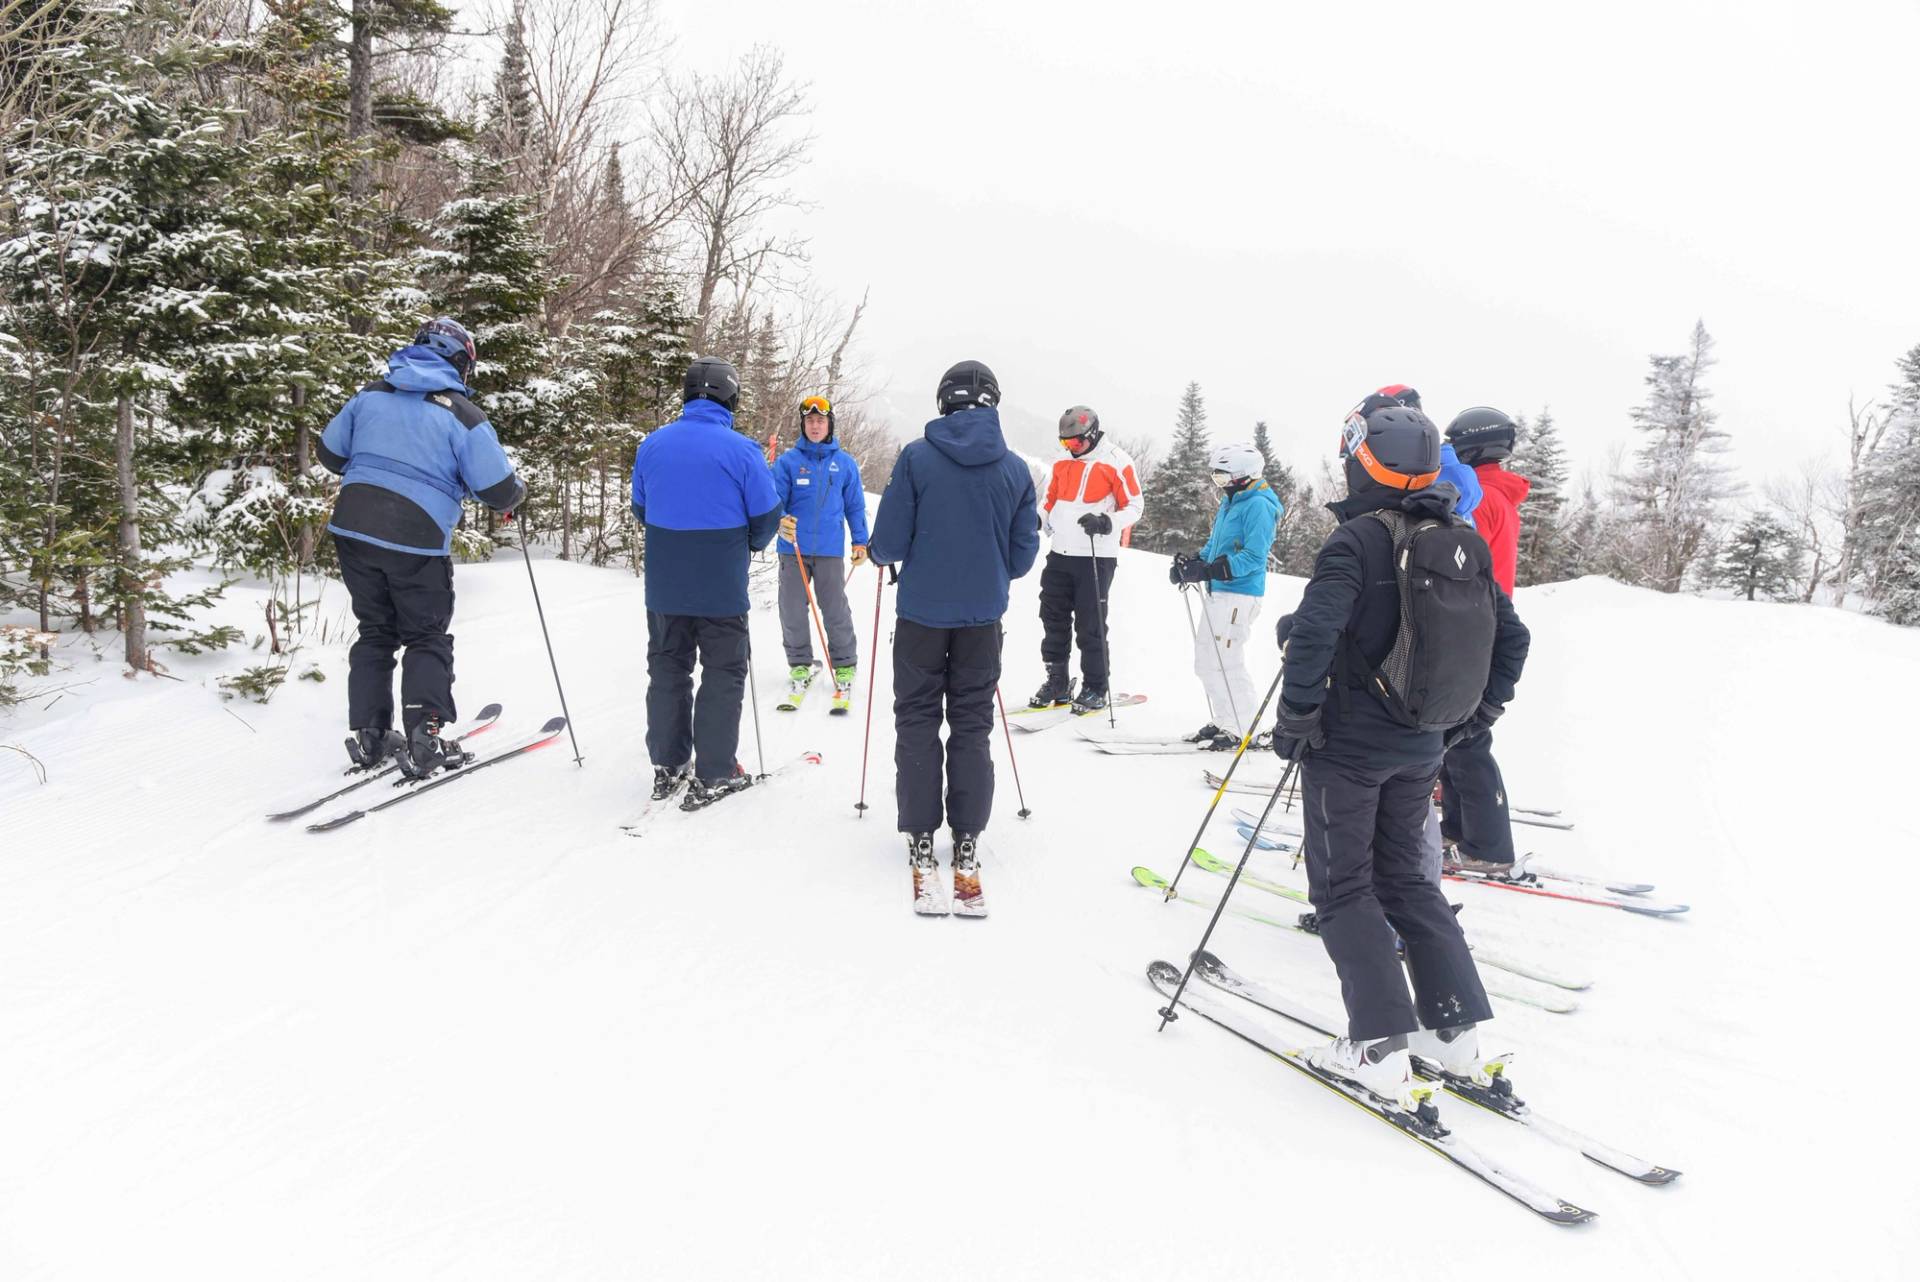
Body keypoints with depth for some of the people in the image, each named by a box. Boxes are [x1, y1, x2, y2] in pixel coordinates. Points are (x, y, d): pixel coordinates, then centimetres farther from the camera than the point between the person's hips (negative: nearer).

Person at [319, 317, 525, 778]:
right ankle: (423, 742, 1)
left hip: (352, 527, 5)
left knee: (375, 632, 19)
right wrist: (515, 494, 15)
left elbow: (330, 453, 17)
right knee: (427, 638, 10)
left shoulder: (371, 394, 10)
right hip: (417, 539, -5)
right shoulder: (463, 415, -5)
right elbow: (498, 490, -8)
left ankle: (368, 736, 21)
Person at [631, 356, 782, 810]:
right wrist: (749, 544, 14)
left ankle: (668, 765, 23)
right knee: (723, 674, 7)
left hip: (663, 585, 4)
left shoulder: (652, 444, 2)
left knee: (667, 668, 16)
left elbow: (640, 508, 12)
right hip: (721, 588, -4)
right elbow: (766, 516, -7)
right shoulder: (741, 449, -12)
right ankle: (713, 775, 9)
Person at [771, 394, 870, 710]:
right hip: (793, 549, 1)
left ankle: (844, 668, 15)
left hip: (830, 550, 0)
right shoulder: (788, 461, 2)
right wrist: (780, 521, -22)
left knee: (836, 612, 2)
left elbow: (855, 505, 12)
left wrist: (860, 541, 7)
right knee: (792, 611, 6)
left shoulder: (845, 463, 6)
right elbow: (774, 500, -1)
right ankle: (800, 666, 21)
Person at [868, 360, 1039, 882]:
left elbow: (889, 543, -11)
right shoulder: (1015, 469, -2)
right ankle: (967, 839, 14)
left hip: (921, 613, -2)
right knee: (972, 725, 12)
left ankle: (920, 837, 13)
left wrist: (880, 554, 13)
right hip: (982, 617, 2)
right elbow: (1022, 555, 1)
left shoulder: (916, 457, -10)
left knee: (917, 721, 10)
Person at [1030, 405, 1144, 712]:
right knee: (1053, 618, 9)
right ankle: (1057, 682, 21)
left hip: (1097, 557, -6)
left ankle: (1095, 689, 9)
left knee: (1090, 625, -3)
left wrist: (1106, 523, -22)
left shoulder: (1115, 461, -6)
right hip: (1060, 554, 6)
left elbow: (1135, 506, -5)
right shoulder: (1062, 463, 13)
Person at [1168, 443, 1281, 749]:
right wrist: (1193, 562, 4)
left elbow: (1254, 557, -22)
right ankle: (1226, 721, 24)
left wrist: (1209, 571, -29)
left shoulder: (1258, 505, -15)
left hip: (1238, 595, -10)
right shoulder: (1230, 502, 16)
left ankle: (1245, 730, 1)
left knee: (1226, 661, -9)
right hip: (1217, 592, 10)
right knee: (1205, 660, 14)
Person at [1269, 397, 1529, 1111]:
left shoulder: (1358, 540, -15)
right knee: (1404, 877, 19)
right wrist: (1482, 709, 22)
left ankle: (1380, 1048, 2)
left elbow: (1314, 630, -27)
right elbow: (1513, 635, 14)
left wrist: (1296, 717, -17)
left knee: (1342, 888, 4)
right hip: (1421, 747, 7)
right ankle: (1457, 1031, 19)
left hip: (1349, 743, -7)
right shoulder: (1464, 545, 6)